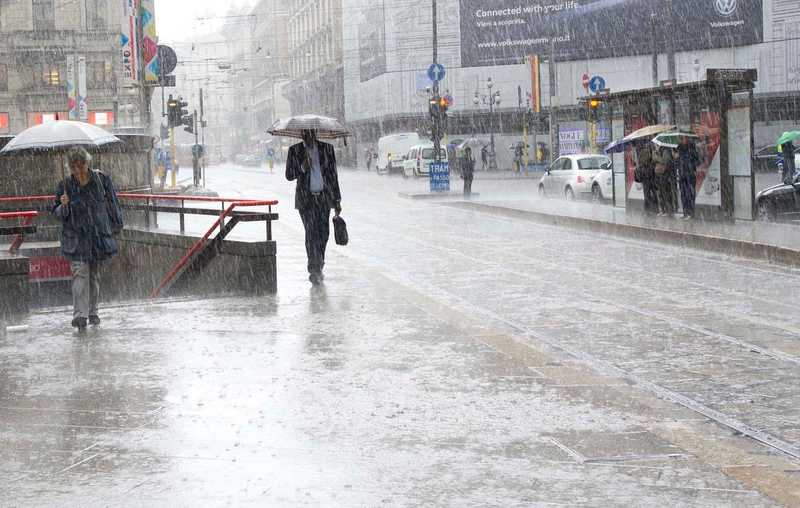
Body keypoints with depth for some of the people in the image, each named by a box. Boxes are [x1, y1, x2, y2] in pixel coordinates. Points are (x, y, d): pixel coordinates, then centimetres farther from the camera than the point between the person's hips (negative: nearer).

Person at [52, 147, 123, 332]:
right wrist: (63, 206, -17)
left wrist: (115, 226, 11)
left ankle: (93, 312, 24)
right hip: (76, 237, -2)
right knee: (79, 273, -15)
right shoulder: (65, 186, -3)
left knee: (94, 275, 11)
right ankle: (80, 315, -22)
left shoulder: (102, 180, -2)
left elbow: (112, 205, 9)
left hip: (98, 235, 2)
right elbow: (56, 211, 4)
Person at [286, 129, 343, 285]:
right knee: (311, 232, -12)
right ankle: (314, 270, -13)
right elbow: (289, 175, 4)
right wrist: (302, 168, -17)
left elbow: (333, 174, 10)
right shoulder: (295, 150, 3)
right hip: (305, 198, -2)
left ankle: (318, 267, 22)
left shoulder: (326, 148, 6)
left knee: (323, 232, 3)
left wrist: (337, 200, 8)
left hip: (324, 196, 2)